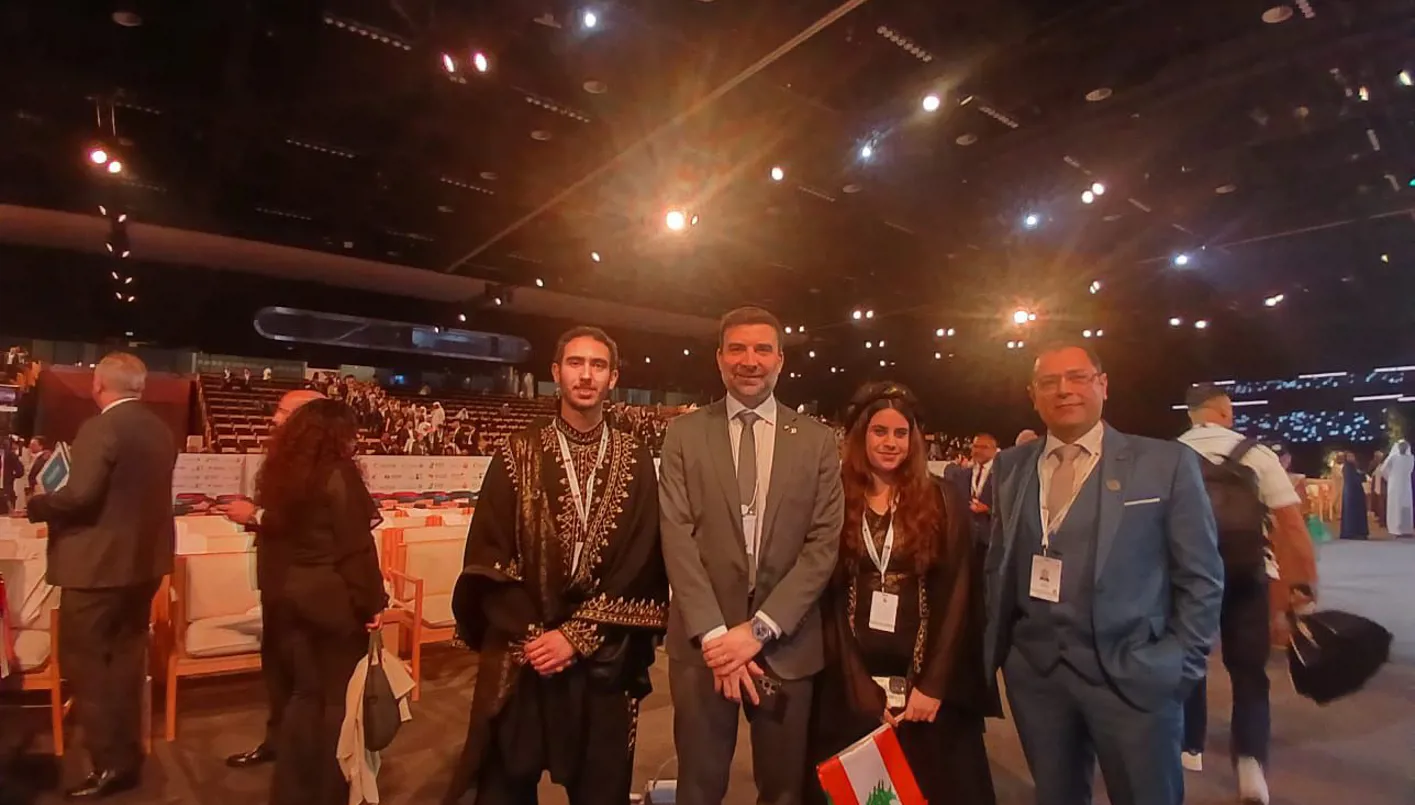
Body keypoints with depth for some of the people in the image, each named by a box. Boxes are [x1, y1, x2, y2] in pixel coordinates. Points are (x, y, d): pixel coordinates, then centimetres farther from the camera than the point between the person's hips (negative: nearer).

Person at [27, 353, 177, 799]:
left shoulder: (100, 427, -17)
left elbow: (80, 495, -23)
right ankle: (128, 756, 26)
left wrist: (35, 505, -4)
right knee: (125, 658, 17)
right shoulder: (161, 430, 7)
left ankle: (110, 764, 8)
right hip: (144, 560, 8)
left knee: (84, 661, 4)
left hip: (99, 563, -8)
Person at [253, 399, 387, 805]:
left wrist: (274, 592, 19)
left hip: (288, 596, 7)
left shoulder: (281, 473, 7)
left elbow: (272, 538, 12)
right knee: (339, 696, 8)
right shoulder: (339, 474, -14)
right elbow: (356, 547, -16)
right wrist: (372, 601, -10)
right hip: (333, 597, -7)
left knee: (304, 692, 18)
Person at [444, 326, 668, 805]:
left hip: (605, 664, 1)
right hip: (521, 660, 0)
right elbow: (487, 556, -4)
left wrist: (578, 635, -11)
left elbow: (644, 564, -5)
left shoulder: (635, 462, 0)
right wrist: (531, 636, -12)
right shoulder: (518, 454, -1)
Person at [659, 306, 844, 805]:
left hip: (787, 642, 1)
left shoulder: (817, 440, 2)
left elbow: (824, 544, -3)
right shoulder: (684, 433, 1)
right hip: (703, 641, 0)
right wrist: (713, 633, -14)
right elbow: (677, 537, -5)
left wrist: (760, 628, -11)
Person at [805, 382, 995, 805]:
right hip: (852, 685, 1)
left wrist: (934, 684, -10)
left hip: (927, 680, 0)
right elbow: (828, 597, -2)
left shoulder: (943, 500, -2)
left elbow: (957, 595, -5)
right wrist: (858, 685, -8)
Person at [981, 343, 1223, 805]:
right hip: (1032, 671, 3)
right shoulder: (1011, 467, 4)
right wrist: (997, 647, 5)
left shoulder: (1166, 463, -4)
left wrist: (1180, 666, -4)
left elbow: (1201, 578, -1)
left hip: (1133, 676, -2)